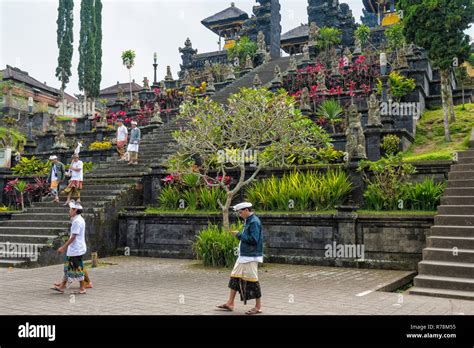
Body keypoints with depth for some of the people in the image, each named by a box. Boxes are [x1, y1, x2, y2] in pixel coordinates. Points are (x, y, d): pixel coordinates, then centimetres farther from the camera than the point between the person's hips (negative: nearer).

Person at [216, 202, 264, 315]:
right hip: (243, 256, 10)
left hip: (251, 257, -10)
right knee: (235, 277, 11)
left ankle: (258, 307, 9)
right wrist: (240, 235, 7)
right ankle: (230, 303, 19)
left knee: (252, 281, -2)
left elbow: (253, 239, -22)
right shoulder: (248, 221, 14)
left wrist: (239, 235, -16)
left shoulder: (254, 222, -16)